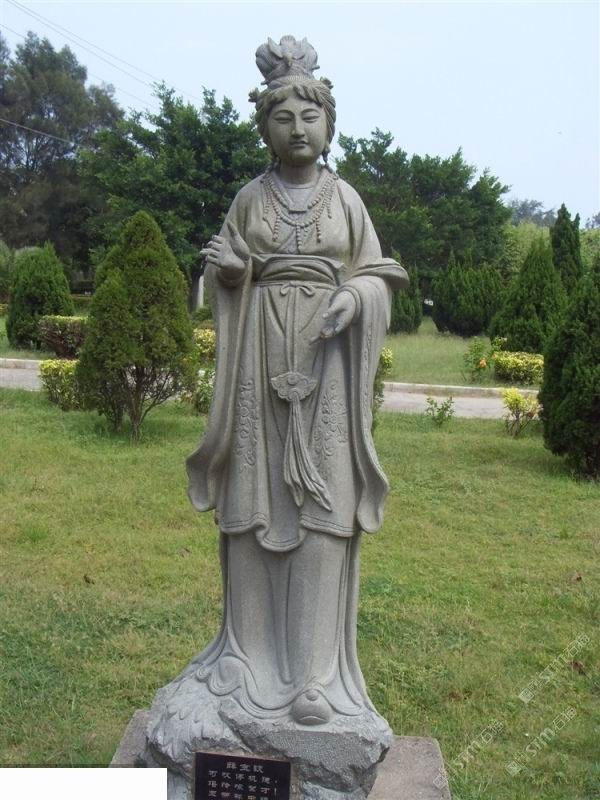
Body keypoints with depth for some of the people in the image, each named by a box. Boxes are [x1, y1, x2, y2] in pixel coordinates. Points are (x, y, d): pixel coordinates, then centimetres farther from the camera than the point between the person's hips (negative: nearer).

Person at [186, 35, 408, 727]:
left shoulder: (346, 198, 9)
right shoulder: (249, 199, 10)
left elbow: (377, 275, 8)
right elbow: (228, 277, 13)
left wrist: (354, 298, -14)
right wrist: (224, 267, -10)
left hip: (325, 362, -1)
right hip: (259, 359, 1)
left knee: (321, 504, -6)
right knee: (256, 499, 1)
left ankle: (315, 668, 1)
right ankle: (250, 646, 15)